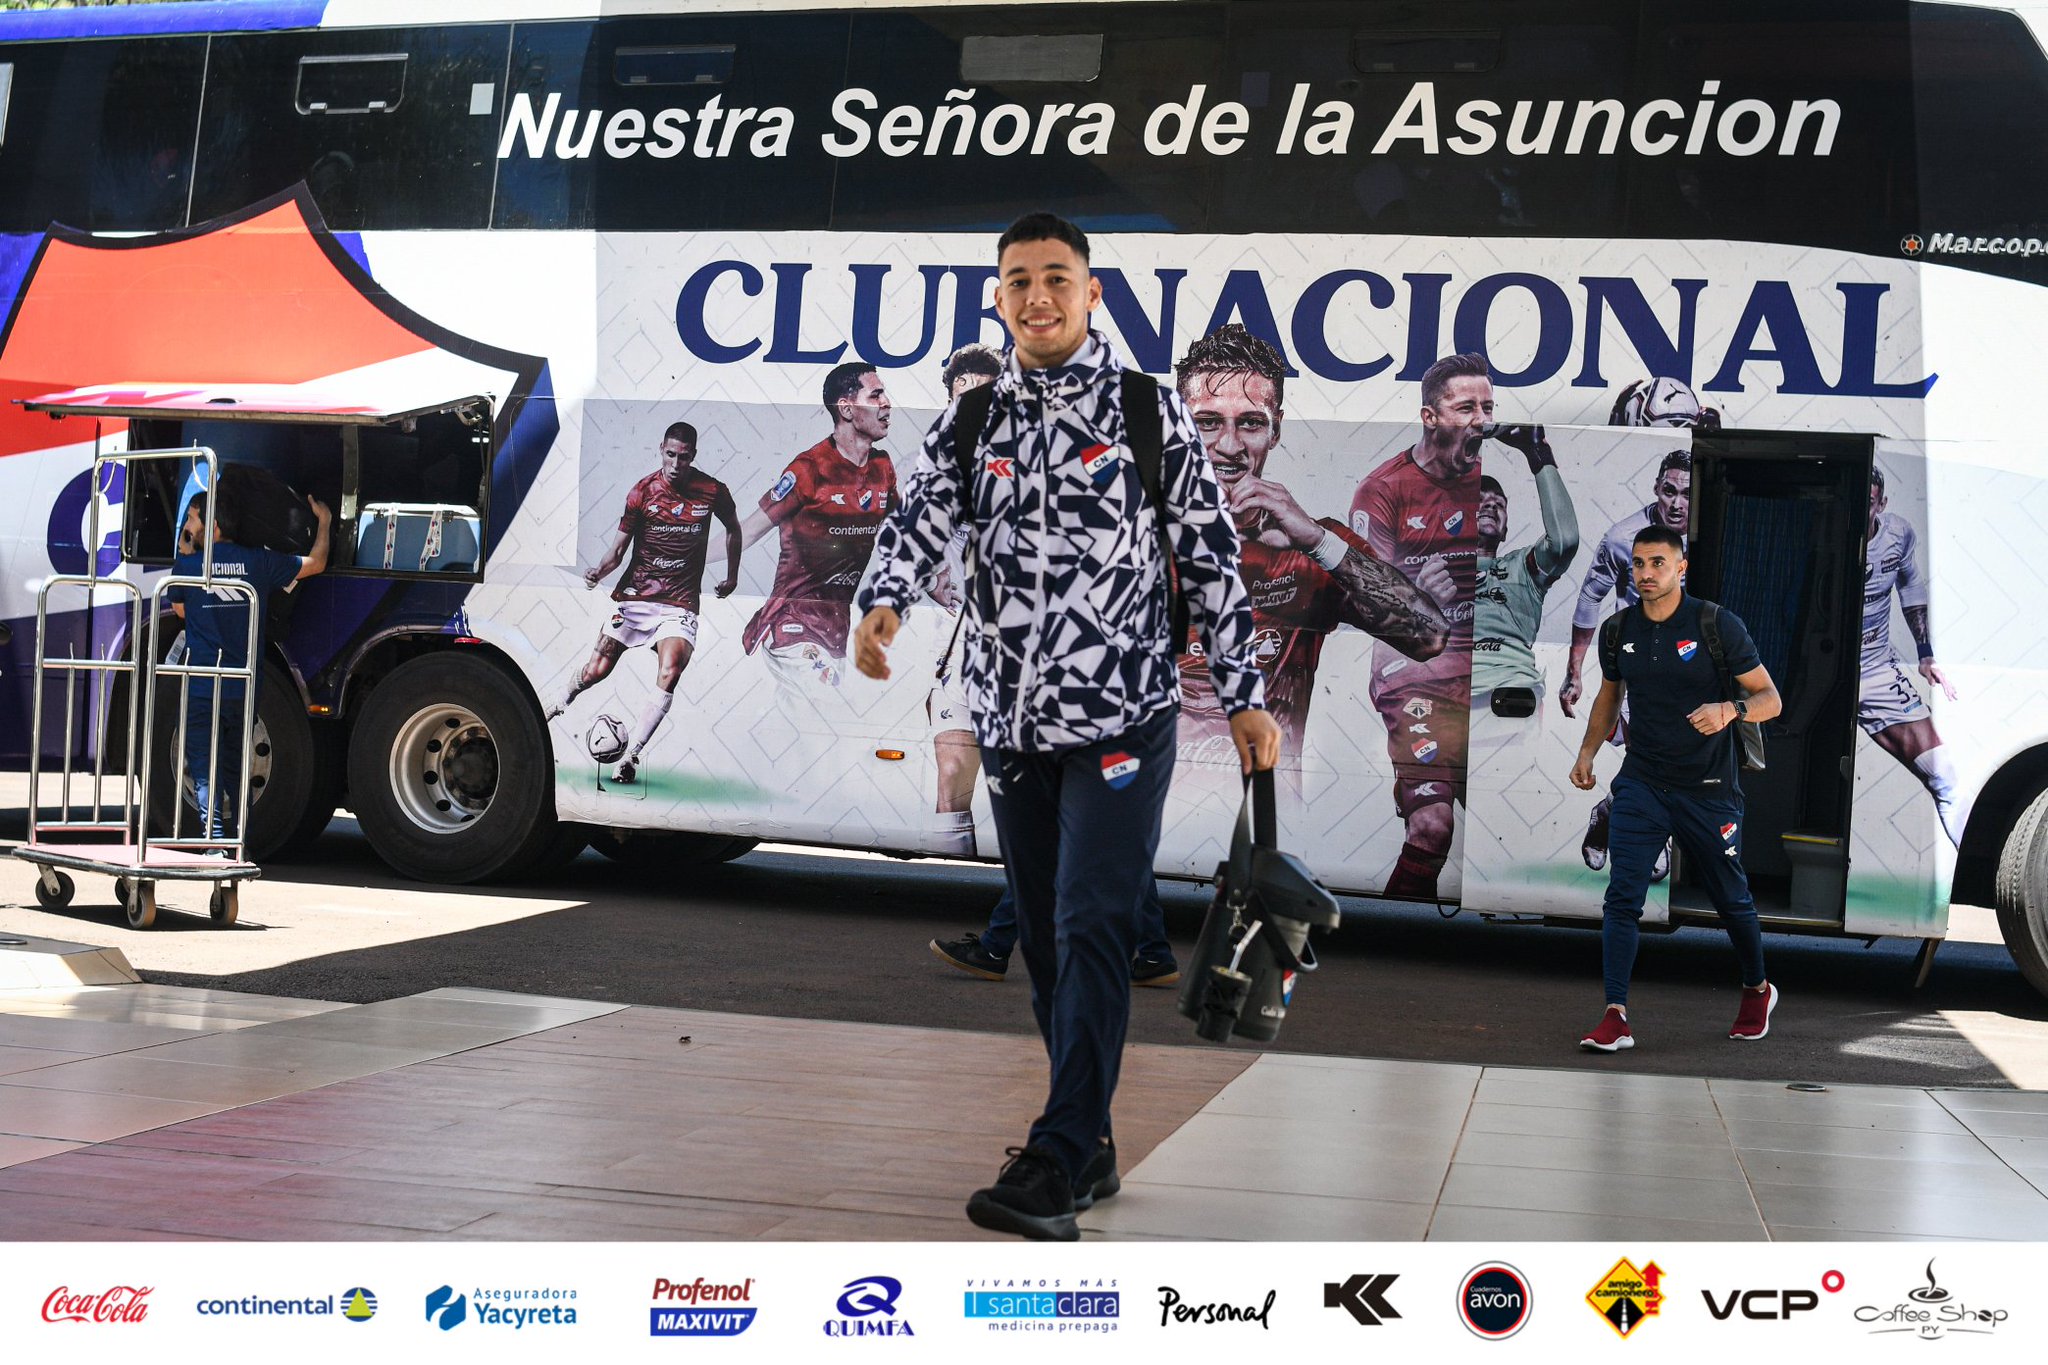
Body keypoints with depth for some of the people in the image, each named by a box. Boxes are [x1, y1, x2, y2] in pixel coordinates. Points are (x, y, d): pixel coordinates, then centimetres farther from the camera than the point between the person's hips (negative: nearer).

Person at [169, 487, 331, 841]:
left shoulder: (186, 566, -6)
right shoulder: (258, 562, 1)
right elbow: (315, 563, 14)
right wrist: (324, 522, 30)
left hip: (202, 690, -4)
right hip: (244, 689, 4)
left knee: (205, 774, -3)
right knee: (236, 772, 17)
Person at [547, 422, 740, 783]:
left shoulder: (713, 492, -3)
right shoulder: (643, 491, -6)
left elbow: (733, 529, 18)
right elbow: (618, 548, -4)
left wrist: (732, 576, 22)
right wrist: (600, 570, -23)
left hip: (680, 604, 0)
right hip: (635, 595, 0)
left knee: (669, 673, -23)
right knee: (597, 670, -1)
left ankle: (629, 756, -23)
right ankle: (557, 706, 32)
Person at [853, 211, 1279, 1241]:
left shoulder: (1150, 410, 2)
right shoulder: (971, 419, 9)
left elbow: (1210, 555, 3)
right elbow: (922, 514, -6)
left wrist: (1245, 696, 0)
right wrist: (883, 603, -27)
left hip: (1122, 717, -4)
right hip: (1010, 720, 4)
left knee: (1091, 931, -12)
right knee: (1043, 939, 10)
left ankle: (1054, 1167, -12)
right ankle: (1090, 1146, 21)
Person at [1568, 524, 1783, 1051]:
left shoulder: (1718, 624, -9)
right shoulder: (1618, 630, 3)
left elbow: (1770, 699, -5)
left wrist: (1730, 709, -26)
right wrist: (1587, 753, 8)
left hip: (1708, 790, -2)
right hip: (1640, 784, 2)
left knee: (1731, 899, 14)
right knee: (1622, 897, -13)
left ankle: (1757, 989, 40)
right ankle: (1615, 1018, -14)